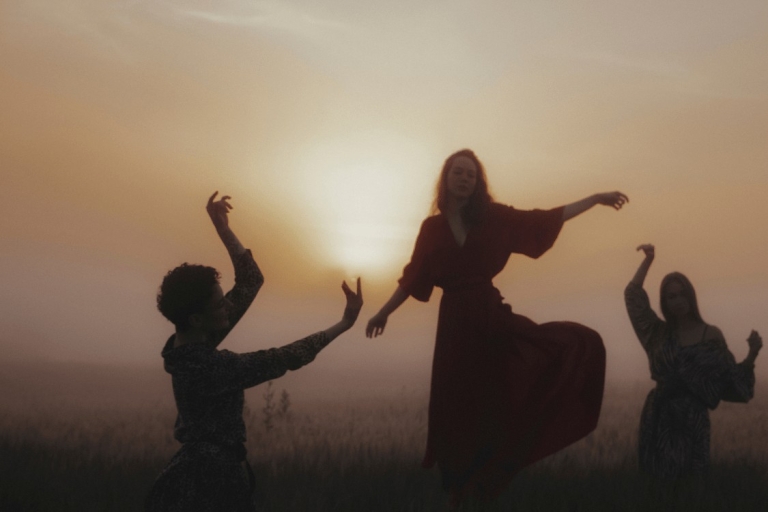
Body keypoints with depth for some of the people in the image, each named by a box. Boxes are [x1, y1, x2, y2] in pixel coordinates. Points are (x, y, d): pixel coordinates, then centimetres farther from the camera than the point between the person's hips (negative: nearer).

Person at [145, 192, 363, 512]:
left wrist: (222, 227, 3)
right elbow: (287, 358, -23)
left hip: (206, 472, 10)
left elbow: (251, 282, 4)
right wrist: (344, 323, -16)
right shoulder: (208, 366, -26)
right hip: (209, 482, -9)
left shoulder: (193, 345, -1)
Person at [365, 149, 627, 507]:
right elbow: (413, 278, 11)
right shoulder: (432, 227, 5)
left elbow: (544, 220, 4)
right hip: (456, 322, -1)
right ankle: (462, 491, 19)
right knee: (458, 410, 2)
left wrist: (595, 199, 2)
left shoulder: (493, 217, 3)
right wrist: (384, 312, 13)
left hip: (492, 315, 1)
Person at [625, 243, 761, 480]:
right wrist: (648, 260, 5)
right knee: (657, 478, 7)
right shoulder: (659, 332, 5)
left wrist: (752, 354, -14)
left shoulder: (711, 334, -1)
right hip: (660, 416, 2)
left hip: (694, 417, -2)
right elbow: (632, 294, 2)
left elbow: (730, 379, 0)